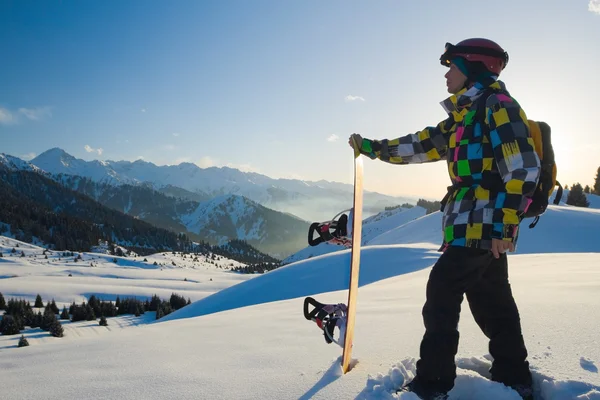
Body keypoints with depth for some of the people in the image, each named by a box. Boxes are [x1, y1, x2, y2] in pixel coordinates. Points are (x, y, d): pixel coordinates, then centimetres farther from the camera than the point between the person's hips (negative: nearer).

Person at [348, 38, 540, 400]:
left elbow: (524, 169, -17)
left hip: (484, 223, -9)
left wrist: (505, 225, -19)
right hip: (478, 225, 9)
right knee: (491, 302, 14)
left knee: (443, 291, -6)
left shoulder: (497, 105, -9)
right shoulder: (464, 117, 19)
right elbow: (420, 145, 23)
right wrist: (371, 147, 26)